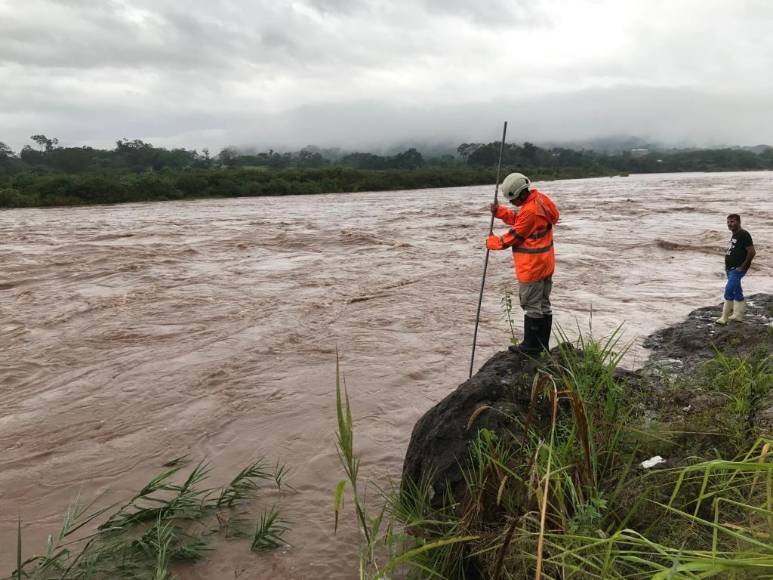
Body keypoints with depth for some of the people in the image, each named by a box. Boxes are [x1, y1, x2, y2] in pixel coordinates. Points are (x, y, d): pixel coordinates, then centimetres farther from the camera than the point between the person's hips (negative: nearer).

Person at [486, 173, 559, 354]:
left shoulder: (530, 210, -24)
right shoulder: (539, 198, 5)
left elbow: (515, 235, -15)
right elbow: (517, 218, 14)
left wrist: (494, 242, -1)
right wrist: (500, 211, 0)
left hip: (532, 266, -10)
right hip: (545, 263, 10)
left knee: (531, 305, 1)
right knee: (543, 304, 14)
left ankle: (531, 346, 10)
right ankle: (542, 344, 23)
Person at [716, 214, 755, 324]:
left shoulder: (744, 235, -14)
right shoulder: (734, 235, 15)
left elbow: (752, 252, -19)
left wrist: (742, 266, -17)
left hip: (737, 269, -10)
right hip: (730, 269, 10)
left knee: (729, 291, -13)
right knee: (737, 291, 14)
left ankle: (724, 317, -10)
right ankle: (738, 315, 22)